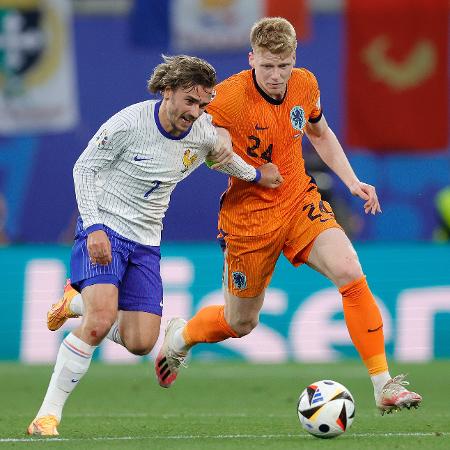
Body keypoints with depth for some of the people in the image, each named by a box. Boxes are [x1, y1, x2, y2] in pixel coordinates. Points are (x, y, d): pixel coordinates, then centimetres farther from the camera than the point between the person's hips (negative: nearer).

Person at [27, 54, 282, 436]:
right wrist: (95, 228, -16)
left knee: (141, 343, -4)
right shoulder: (128, 123, -16)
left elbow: (222, 155, 24)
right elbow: (84, 169, -8)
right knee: (99, 322, -27)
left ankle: (78, 303, 25)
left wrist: (257, 175, 25)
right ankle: (48, 415, -17)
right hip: (105, 229, -5)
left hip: (146, 241, 5)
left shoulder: (204, 134, -1)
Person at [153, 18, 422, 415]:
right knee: (240, 324, 9)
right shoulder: (226, 99, -22)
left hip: (300, 201, 4)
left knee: (350, 271, -21)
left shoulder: (305, 85, -4)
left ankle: (384, 386, -18)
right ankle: (179, 336, 45)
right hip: (248, 216, -4)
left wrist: (352, 181, 8)